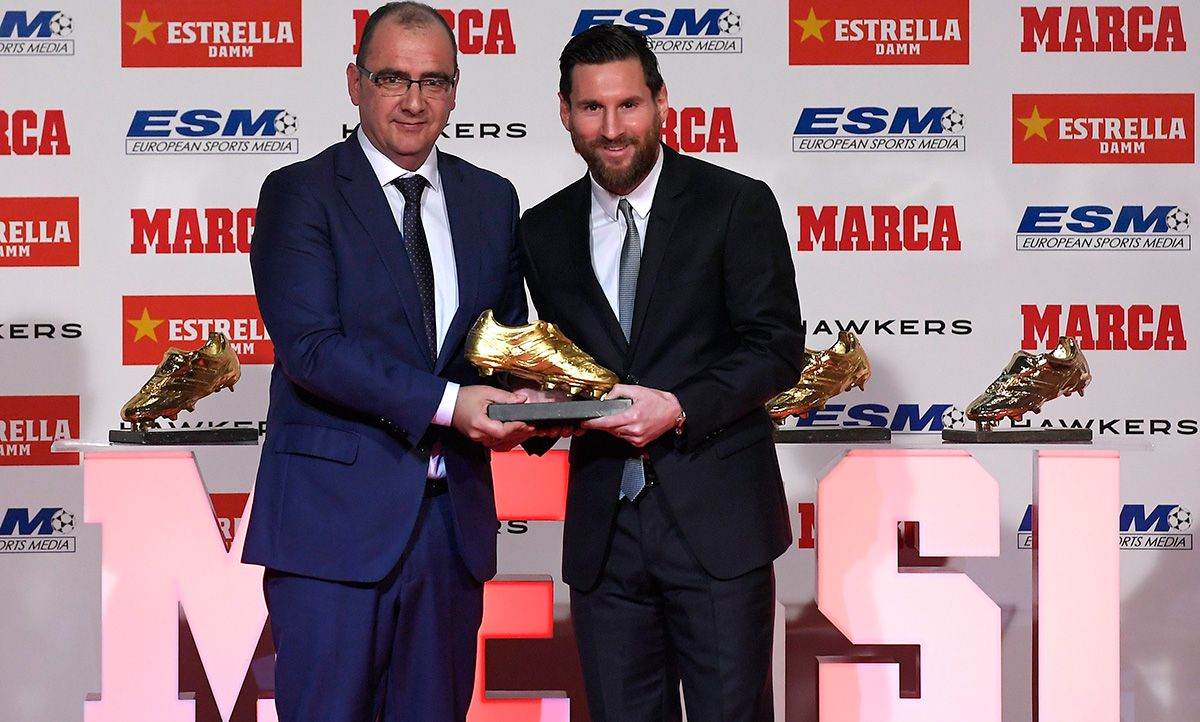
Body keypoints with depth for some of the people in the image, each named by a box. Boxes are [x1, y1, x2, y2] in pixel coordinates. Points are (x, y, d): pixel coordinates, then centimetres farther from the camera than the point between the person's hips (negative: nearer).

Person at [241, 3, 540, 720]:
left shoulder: (491, 199, 12)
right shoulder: (300, 194, -4)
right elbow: (310, 346, -14)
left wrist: (524, 400, -6)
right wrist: (447, 403, -22)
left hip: (454, 517, 5)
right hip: (336, 516, -5)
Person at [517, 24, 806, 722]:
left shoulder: (736, 204, -2)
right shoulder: (544, 231, 11)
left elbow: (777, 347, -6)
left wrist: (680, 408, -18)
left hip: (716, 517, -4)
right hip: (604, 526, 4)